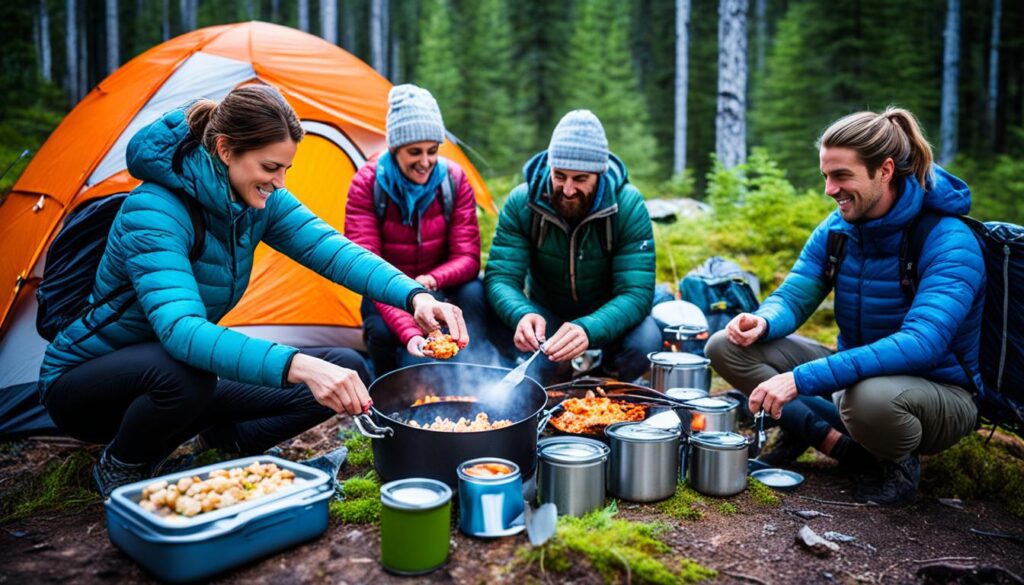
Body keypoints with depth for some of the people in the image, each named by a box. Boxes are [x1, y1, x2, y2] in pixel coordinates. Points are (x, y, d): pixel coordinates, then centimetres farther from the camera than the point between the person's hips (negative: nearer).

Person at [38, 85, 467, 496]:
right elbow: (180, 329, -45)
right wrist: (297, 365, -58)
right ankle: (117, 471, -10)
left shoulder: (260, 200, -10)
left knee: (345, 371, -8)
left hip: (189, 377, 6)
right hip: (82, 384, -5)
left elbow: (331, 249, -18)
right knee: (181, 372, -43)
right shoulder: (153, 212, -32)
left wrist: (414, 296, -35)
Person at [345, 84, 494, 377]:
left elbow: (467, 256, -12)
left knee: (474, 293, -31)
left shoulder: (454, 179, -10)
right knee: (383, 331, -34)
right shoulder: (366, 184, -17)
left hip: (439, 288, 2)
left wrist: (431, 281, -37)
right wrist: (409, 332, -40)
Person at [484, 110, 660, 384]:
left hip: (605, 318, -1)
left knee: (645, 341, -32)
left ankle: (611, 382, 6)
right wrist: (522, 315, -46)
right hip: (546, 315, 1)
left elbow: (637, 292, -28)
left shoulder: (629, 205, -22)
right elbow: (501, 277, -21)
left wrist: (588, 329, -49)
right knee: (512, 339, -31)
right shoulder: (521, 202, -18)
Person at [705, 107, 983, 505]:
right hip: (856, 375, 6)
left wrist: (802, 379, -43)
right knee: (726, 347, -9)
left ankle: (896, 463, -6)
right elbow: (792, 297, 0)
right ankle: (845, 446, -12)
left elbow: (920, 344, -36)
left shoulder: (950, 243, -23)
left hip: (940, 396, -6)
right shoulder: (836, 229, -3)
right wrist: (762, 323, -27)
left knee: (869, 395, -43)